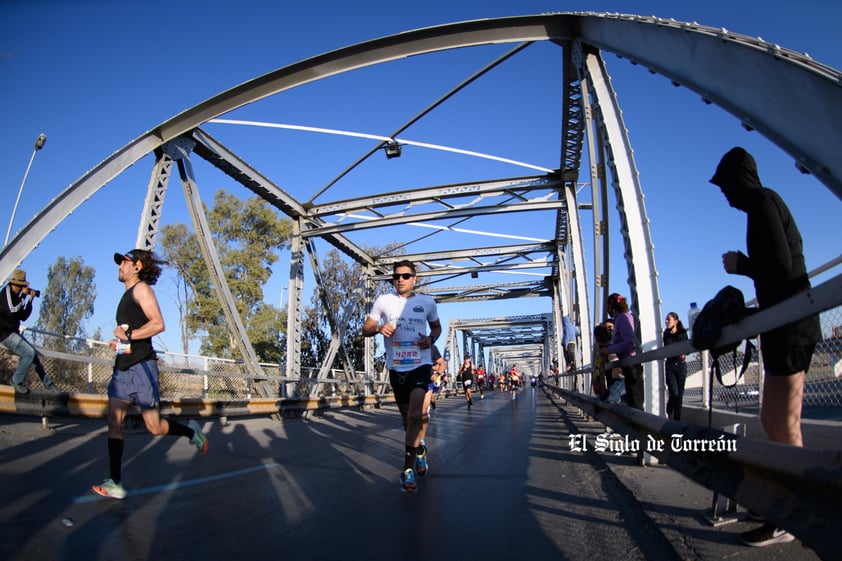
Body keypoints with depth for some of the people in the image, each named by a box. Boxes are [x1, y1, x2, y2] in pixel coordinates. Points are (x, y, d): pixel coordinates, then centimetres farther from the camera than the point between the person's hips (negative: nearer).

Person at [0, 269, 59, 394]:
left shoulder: (15, 296, 12)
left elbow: (23, 317, 13)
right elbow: (12, 311, -27)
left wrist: (30, 300, 5)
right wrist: (23, 296, -18)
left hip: (13, 333, 9)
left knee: (33, 353, 10)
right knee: (29, 353, -20)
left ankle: (47, 383, 17)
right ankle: (17, 381, -4)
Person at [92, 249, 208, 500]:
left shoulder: (141, 288, -5)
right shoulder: (127, 295, 22)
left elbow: (158, 324, -17)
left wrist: (128, 335, -19)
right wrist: (118, 342, 12)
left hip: (141, 367, -9)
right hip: (123, 368, 9)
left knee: (155, 427, -5)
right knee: (114, 423, 0)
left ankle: (191, 431, 22)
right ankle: (115, 484, 4)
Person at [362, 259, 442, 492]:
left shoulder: (427, 302, 1)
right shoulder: (383, 300, 0)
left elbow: (436, 326, 17)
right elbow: (366, 329, 3)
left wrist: (431, 338, -6)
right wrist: (379, 328, -20)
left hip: (420, 364, -2)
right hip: (396, 367, 2)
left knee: (415, 416, -17)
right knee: (407, 418, 15)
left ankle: (408, 469, -6)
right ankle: (419, 451, 41)